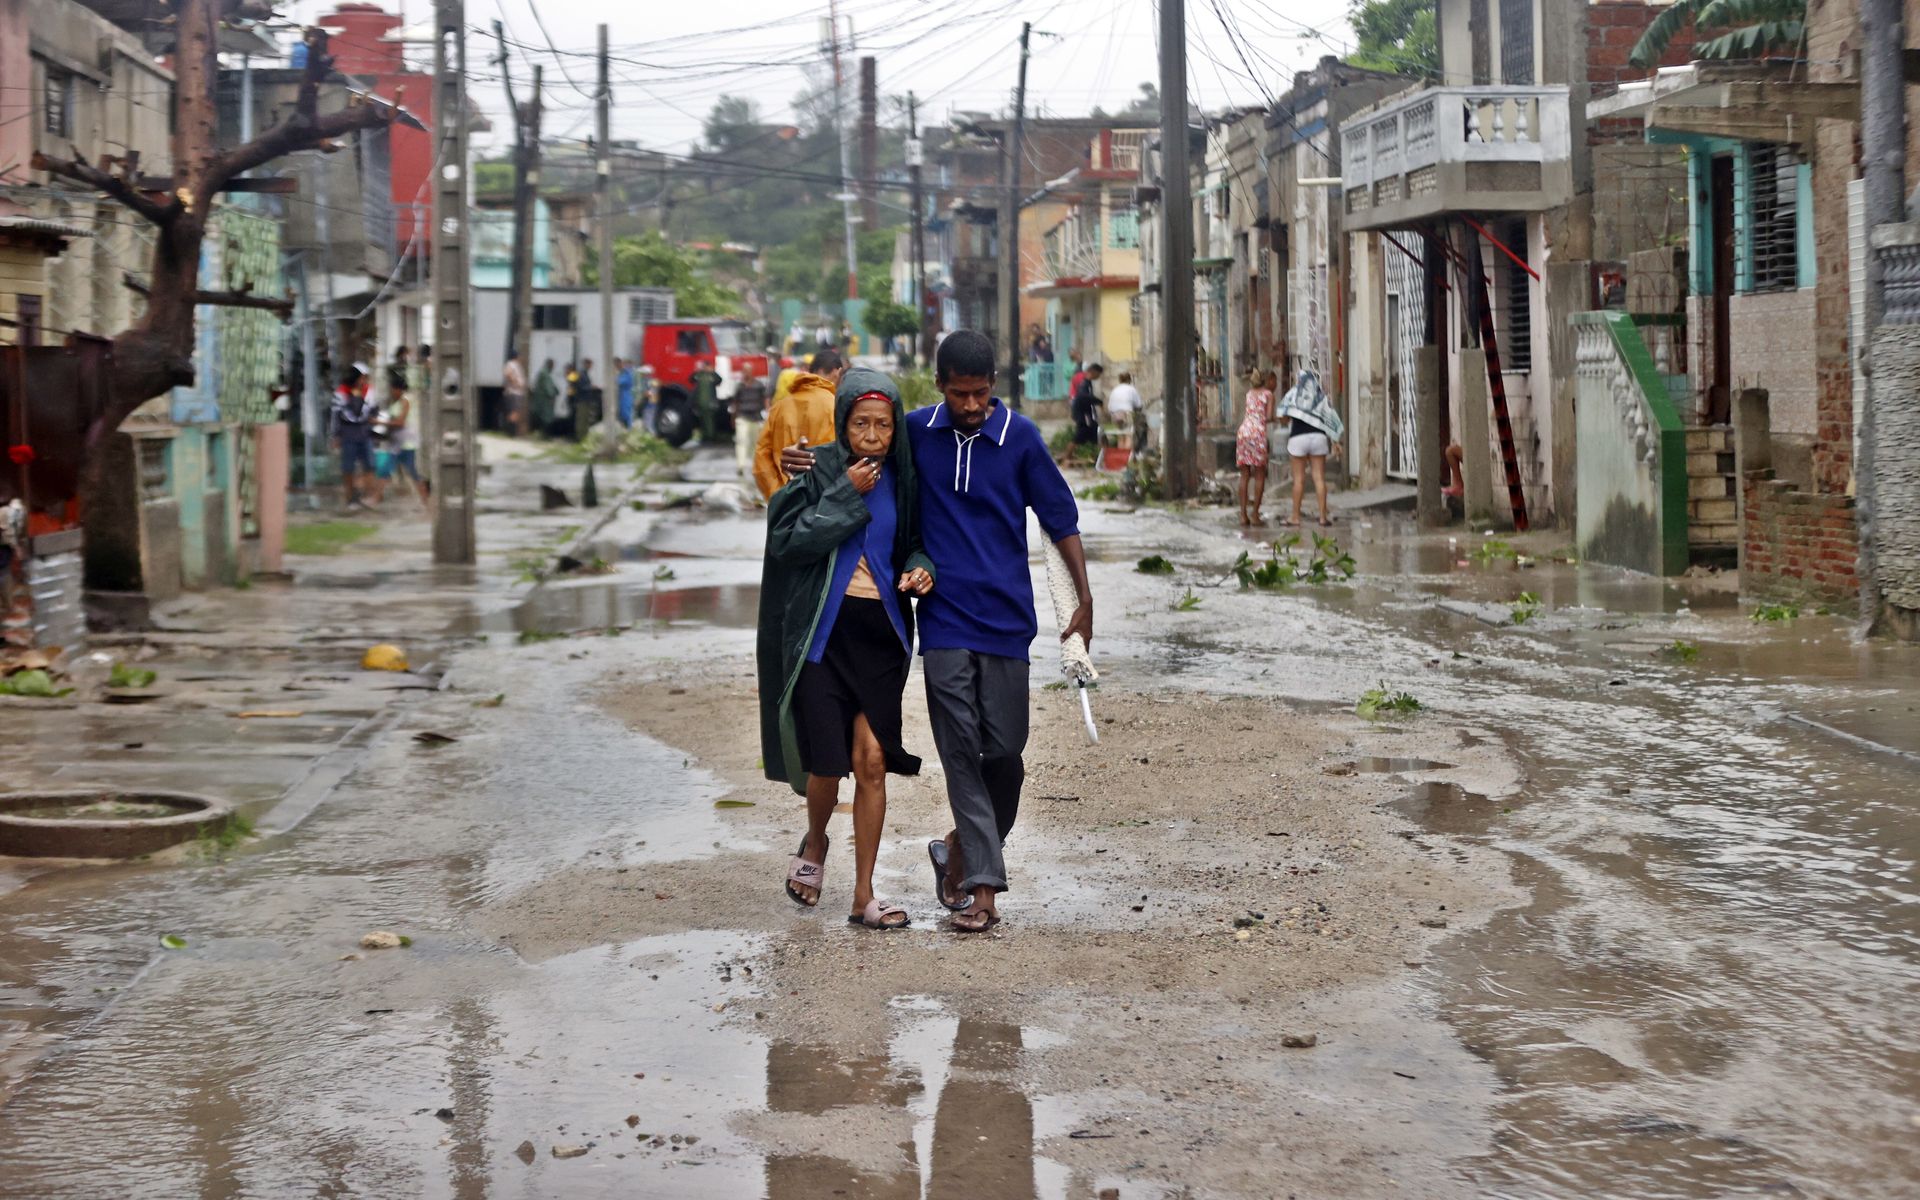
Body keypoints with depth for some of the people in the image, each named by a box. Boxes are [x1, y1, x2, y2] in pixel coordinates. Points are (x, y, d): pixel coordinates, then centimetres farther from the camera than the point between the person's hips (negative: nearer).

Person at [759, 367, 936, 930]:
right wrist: (847, 496, -17)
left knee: (872, 761, -3)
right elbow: (788, 540, -13)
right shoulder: (817, 470, -4)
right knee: (828, 761, -5)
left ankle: (864, 896, 5)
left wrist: (919, 568, -7)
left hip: (881, 630, 3)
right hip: (823, 629, -2)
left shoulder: (901, 478, 6)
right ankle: (814, 844, 29)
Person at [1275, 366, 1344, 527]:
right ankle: (1323, 516, 1)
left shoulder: (1294, 394, 4)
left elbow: (1283, 416, 1)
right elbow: (1331, 417, 4)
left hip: (1298, 437, -2)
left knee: (1299, 479, 2)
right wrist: (1335, 441, 6)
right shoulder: (1321, 396, 9)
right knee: (1319, 478, 3)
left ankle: (1295, 516, 5)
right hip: (1318, 436, 2)